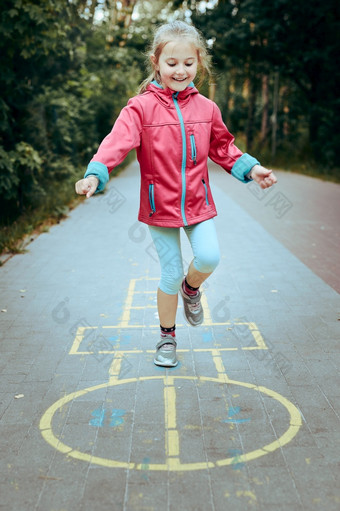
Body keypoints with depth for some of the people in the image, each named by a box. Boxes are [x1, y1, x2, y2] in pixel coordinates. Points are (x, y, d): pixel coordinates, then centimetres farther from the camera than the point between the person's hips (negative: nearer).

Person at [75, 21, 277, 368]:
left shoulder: (206, 108, 3)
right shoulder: (141, 107, -9)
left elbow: (223, 148, 15)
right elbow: (118, 141, -23)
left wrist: (251, 169, 3)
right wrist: (95, 174, -39)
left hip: (197, 202, 3)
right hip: (160, 205, -2)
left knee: (209, 257, -17)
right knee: (171, 272, 3)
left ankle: (191, 288, 21)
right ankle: (167, 336, 27)